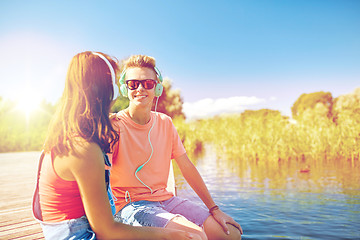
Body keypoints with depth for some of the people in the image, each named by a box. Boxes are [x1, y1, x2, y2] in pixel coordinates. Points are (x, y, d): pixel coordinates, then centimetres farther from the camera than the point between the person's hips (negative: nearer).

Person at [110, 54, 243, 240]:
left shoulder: (165, 123, 7)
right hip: (131, 204, -5)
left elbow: (187, 167, 8)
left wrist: (214, 209, 8)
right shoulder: (115, 125, -9)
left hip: (165, 198, 6)